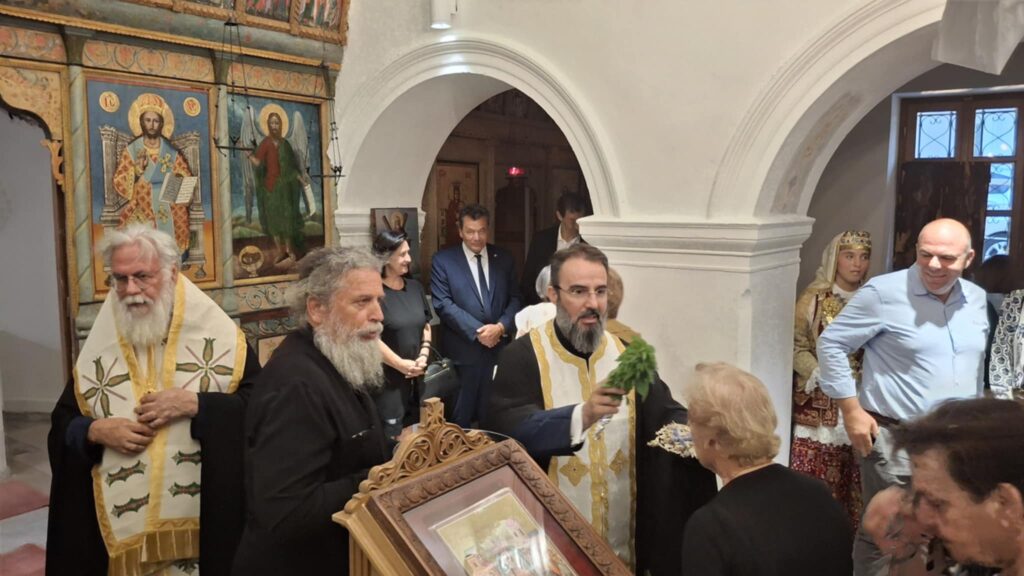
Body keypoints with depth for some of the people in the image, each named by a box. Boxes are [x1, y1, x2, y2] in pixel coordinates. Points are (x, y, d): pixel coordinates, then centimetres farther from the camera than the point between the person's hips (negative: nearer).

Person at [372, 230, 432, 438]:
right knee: (391, 435, 0)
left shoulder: (415, 287, 9)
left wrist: (423, 356, 0)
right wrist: (402, 364, -11)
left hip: (416, 376, 6)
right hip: (387, 378, -6)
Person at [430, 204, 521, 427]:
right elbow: (443, 304, -9)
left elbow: (514, 298, 7)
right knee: (461, 418, 7)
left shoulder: (504, 259, 9)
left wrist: (501, 327, -12)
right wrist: (477, 331, -15)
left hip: (499, 348, 3)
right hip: (463, 351, -3)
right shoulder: (443, 260, -2)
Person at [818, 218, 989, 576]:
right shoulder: (884, 293, -13)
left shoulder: (977, 300, 7)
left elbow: (976, 364, 20)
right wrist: (852, 410, -13)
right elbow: (832, 344, -11)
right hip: (896, 440, -6)